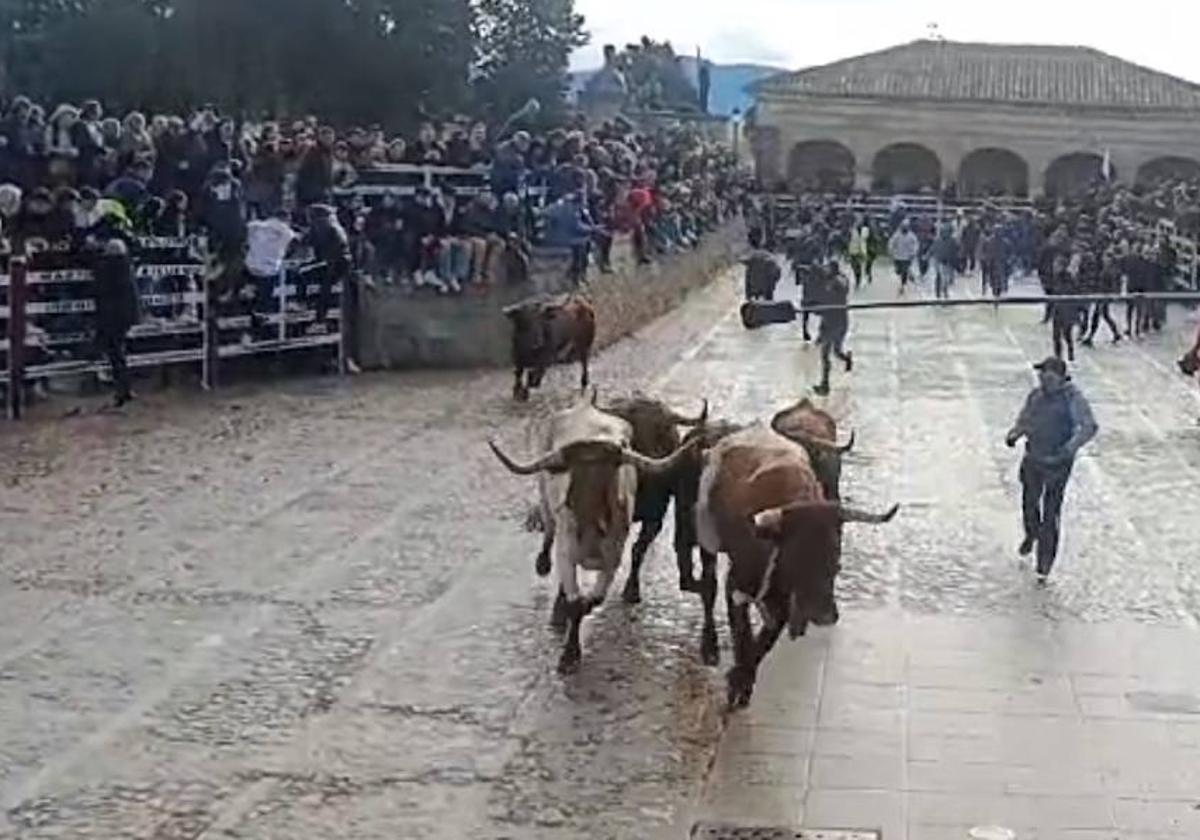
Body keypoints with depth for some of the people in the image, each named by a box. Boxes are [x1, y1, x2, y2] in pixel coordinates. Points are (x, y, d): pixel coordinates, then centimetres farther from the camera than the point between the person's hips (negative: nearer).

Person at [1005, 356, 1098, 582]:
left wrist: (1071, 446, -37)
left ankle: (1044, 566, 3)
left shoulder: (1073, 398, -14)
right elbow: (1024, 421, 16)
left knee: (1051, 514, -4)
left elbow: (1089, 426, -22)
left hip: (1058, 464, -5)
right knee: (1029, 503, 22)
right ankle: (1031, 534, 54)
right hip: (1033, 460, 5)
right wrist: (1014, 434, -6)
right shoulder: (1035, 396, 3)